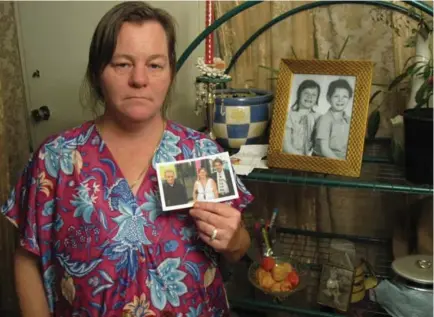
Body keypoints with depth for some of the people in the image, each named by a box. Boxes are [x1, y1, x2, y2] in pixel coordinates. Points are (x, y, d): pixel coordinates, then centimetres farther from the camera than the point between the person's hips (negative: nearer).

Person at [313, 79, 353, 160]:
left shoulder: (348, 120, 6)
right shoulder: (325, 120, -10)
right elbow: (324, 149, -12)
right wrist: (340, 162, -18)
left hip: (344, 158, 5)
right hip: (325, 159, -5)